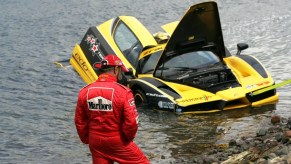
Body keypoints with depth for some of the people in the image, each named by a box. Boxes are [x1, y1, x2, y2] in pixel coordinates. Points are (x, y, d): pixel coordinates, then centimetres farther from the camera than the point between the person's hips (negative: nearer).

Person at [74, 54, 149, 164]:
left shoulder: (85, 92, -4)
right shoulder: (123, 92, -18)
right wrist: (128, 137, 1)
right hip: (118, 142, -4)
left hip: (95, 142, 5)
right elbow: (132, 121, -18)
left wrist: (87, 140, 16)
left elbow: (79, 121, 4)